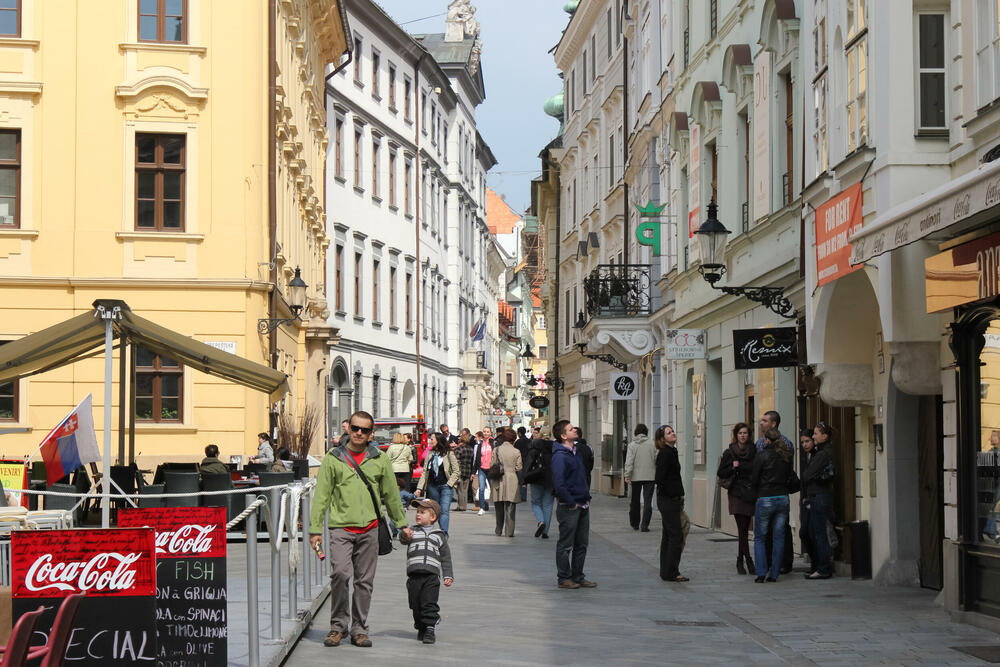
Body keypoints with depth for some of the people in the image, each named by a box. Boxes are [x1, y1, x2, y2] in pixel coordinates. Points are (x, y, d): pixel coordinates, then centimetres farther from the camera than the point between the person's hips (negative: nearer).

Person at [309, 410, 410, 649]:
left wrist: (402, 524, 19)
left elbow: (391, 494, 17)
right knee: (340, 574, -17)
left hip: (369, 529, 2)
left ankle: (359, 629, 16)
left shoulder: (380, 459, 8)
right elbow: (322, 495, 4)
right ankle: (338, 625, 0)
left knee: (365, 580, 4)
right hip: (341, 527, -2)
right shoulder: (333, 458, 4)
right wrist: (315, 528, -1)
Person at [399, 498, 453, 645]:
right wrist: (405, 536, -33)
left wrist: (448, 576, 5)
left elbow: (445, 557, 12)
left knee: (429, 603, -9)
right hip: (414, 576, 2)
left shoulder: (439, 535, 11)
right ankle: (421, 627, 21)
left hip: (431, 576, -2)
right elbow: (403, 539, -9)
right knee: (416, 604, 6)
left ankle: (430, 629, -4)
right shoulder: (413, 532, 12)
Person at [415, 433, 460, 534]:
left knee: (444, 510, -14)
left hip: (445, 486, -4)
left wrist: (449, 483, -8)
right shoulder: (429, 454, 11)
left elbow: (457, 471, 1)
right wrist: (419, 487, 3)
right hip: (432, 486, 4)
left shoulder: (448, 454, -1)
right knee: (436, 511, 7)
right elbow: (425, 472, 11)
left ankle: (444, 533, -22)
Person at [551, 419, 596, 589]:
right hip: (569, 507, -8)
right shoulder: (560, 456, -16)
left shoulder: (577, 451, 12)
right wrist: (571, 503, -17)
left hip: (583, 505, 8)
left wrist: (587, 496, 15)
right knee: (566, 545, 2)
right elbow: (559, 484, -22)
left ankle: (578, 577, 21)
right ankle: (564, 578, 9)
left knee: (582, 544, 13)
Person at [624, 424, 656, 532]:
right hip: (650, 477, -1)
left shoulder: (632, 445, -2)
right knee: (647, 502, -1)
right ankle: (644, 525, -11)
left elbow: (629, 462, -9)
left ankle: (635, 524, 22)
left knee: (634, 502, 14)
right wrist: (657, 476, 11)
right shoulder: (652, 444, -1)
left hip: (636, 477, 1)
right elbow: (656, 460, 1)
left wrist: (627, 476, -8)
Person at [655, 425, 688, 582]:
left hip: (671, 500, 10)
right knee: (676, 535, -8)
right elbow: (660, 478, -21)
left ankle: (666, 572, 18)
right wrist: (673, 495, -14)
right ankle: (671, 573, -4)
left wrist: (679, 497, 14)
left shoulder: (672, 452, 15)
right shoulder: (665, 454, -15)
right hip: (668, 500, -10)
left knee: (668, 536, 13)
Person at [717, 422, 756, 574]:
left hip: (750, 493, 2)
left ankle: (740, 559, 14)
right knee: (743, 528, -8)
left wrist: (740, 466, -2)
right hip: (736, 493, -2)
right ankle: (748, 560, -7)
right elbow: (721, 474, 6)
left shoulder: (754, 451, 8)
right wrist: (733, 468, -9)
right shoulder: (729, 452, 5)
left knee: (744, 528, 2)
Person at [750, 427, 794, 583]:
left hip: (765, 499, -4)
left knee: (759, 538, 6)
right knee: (778, 537, 9)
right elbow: (789, 476, 10)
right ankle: (774, 574, 8)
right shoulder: (786, 456, 4)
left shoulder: (761, 455, -10)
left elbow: (754, 479, -7)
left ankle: (761, 573, -3)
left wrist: (757, 494, 10)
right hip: (783, 498, 4)